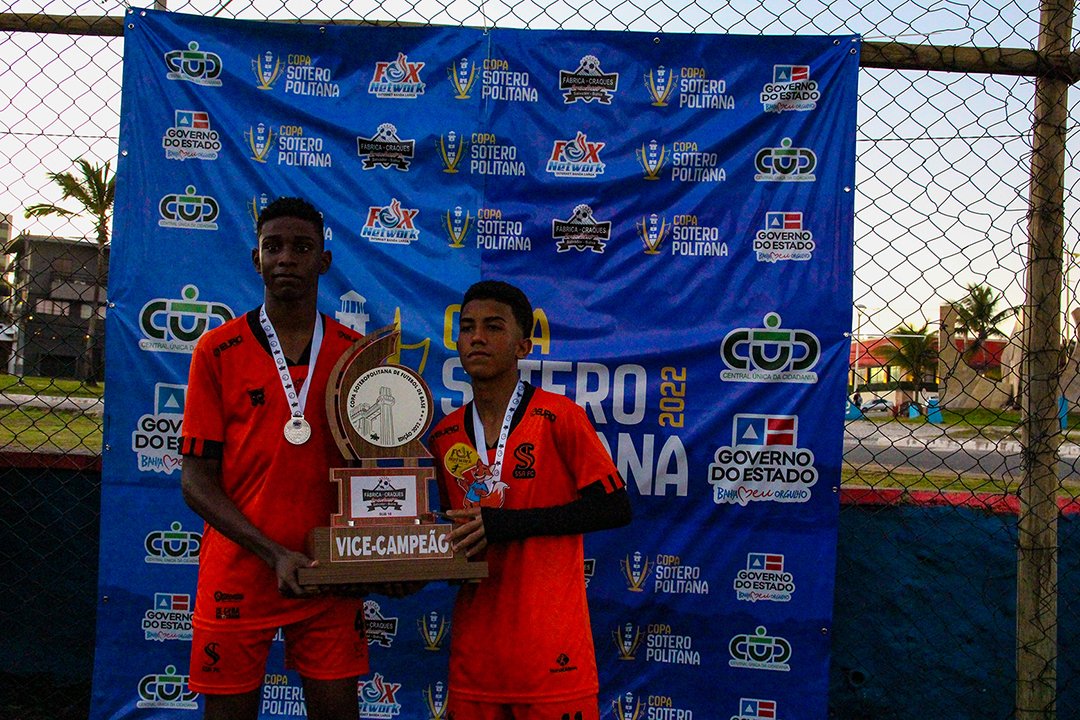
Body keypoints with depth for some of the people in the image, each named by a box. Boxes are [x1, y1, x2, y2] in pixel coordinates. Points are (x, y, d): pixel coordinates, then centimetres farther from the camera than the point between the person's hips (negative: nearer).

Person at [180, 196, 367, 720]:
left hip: (329, 574, 2)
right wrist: (272, 553, -16)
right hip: (237, 574, -1)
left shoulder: (355, 352, 4)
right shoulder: (218, 350, -1)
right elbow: (196, 478, -4)